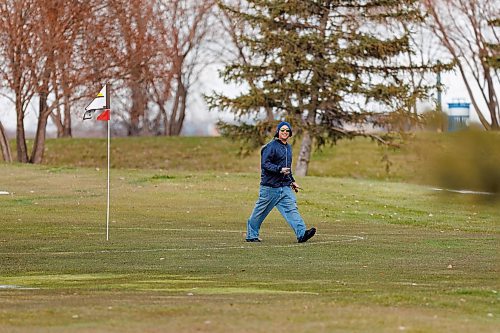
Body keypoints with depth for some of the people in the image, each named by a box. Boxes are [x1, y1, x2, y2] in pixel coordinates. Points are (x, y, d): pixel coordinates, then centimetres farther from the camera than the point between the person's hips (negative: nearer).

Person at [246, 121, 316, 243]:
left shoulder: (288, 147, 18)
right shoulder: (271, 146, -9)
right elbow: (265, 164, -18)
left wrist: (292, 181, 26)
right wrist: (280, 169, -27)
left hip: (285, 187, 7)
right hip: (270, 186, -7)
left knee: (291, 208, -10)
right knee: (260, 212, 4)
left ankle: (301, 233, -21)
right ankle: (251, 235, 17)